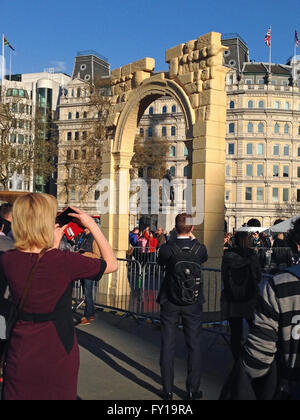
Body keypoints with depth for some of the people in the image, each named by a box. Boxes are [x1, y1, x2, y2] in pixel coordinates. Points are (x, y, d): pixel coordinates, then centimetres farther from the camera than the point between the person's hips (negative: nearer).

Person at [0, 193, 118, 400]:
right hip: (59, 357, -2)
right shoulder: (64, 260, -22)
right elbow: (112, 264, -6)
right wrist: (93, 226, -3)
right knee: (60, 395, 19)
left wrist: (53, 245, 9)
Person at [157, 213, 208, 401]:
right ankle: (193, 390, 18)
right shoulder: (199, 248, -9)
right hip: (193, 303, 1)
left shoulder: (167, 248, -12)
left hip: (170, 303, 0)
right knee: (194, 346, 11)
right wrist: (194, 240, 14)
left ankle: (168, 390, 17)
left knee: (168, 346, 10)